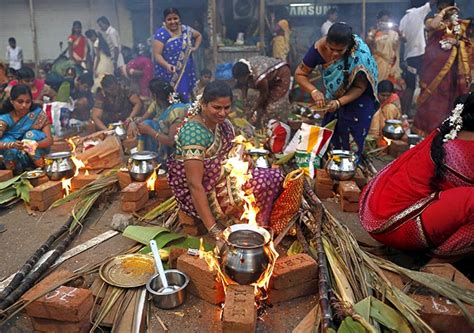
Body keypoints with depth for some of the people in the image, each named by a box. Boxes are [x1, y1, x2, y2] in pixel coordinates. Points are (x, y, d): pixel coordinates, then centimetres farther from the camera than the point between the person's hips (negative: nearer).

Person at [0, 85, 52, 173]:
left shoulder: (38, 113, -16)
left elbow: (49, 139, -21)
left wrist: (35, 144, -43)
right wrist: (12, 145, -48)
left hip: (35, 155, -1)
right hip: (13, 156, 1)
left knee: (31, 135, -26)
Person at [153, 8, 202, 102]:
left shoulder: (186, 30, 6)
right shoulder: (161, 33, -11)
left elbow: (199, 36, 26)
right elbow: (157, 54, -17)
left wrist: (195, 47, 9)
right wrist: (167, 65, -34)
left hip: (185, 74, 5)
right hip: (168, 75, -5)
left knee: (185, 99, 9)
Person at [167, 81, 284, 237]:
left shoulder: (222, 123, -1)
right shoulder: (194, 132, -26)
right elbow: (195, 185, -30)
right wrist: (213, 229, -32)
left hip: (221, 176, 8)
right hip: (201, 193, -8)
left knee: (275, 176, -2)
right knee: (263, 183, -20)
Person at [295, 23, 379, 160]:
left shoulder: (360, 55, -35)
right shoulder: (319, 48, -28)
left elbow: (359, 87, -24)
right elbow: (299, 74, -20)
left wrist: (339, 103, -38)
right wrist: (314, 91, -37)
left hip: (358, 96, -2)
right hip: (335, 94, 3)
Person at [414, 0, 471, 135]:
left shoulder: (458, 25, 13)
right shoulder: (432, 21, 3)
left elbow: (466, 44, 13)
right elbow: (432, 26, -23)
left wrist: (458, 42, -7)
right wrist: (442, 13, -13)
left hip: (450, 66, 3)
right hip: (433, 64, -3)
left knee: (447, 96, 5)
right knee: (431, 95, -3)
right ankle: (428, 127, 4)